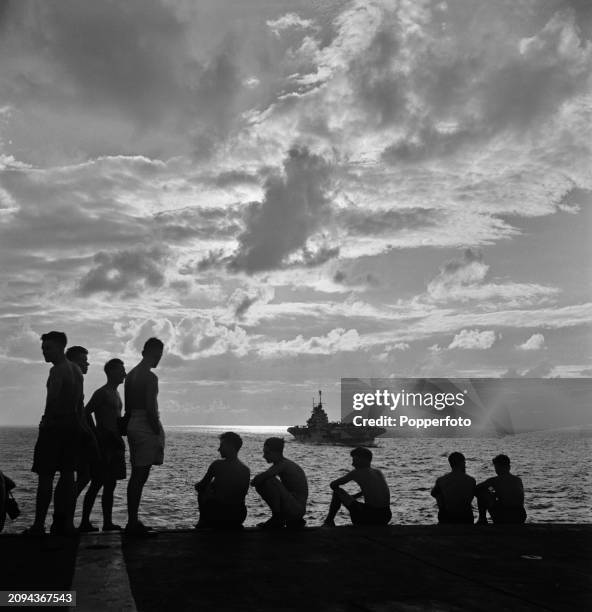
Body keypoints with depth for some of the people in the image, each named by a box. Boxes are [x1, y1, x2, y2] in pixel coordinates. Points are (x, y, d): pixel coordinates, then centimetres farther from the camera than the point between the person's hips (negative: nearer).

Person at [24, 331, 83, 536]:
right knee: (67, 474, 10)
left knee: (45, 475, -6)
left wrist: (45, 422, -11)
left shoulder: (58, 370, -13)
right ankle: (66, 523, 12)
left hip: (54, 426, -9)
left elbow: (53, 399, -20)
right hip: (71, 425, 9)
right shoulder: (76, 370, 16)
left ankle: (39, 525, -5)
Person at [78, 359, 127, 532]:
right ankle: (85, 522, -5)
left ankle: (108, 523, 12)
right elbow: (85, 413, -14)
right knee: (97, 484, -8)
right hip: (104, 443, -9)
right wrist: (95, 436, -13)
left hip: (114, 443, 9)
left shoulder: (115, 393, 18)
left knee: (110, 484, 9)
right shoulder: (102, 393, -9)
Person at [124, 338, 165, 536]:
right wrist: (159, 434, -15)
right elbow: (150, 408, -19)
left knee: (136, 475, 14)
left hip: (132, 424, 9)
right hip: (146, 427, -9)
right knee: (140, 476, -7)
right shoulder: (150, 377, -14)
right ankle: (133, 523, -6)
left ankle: (132, 521, 20)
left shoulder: (130, 375, 13)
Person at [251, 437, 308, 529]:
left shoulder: (283, 465, -17)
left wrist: (254, 481, -7)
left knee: (268, 482, -22)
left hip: (297, 508, -10)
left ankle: (277, 518, -5)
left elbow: (261, 478, -27)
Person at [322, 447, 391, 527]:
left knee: (337, 492, 11)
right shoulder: (378, 472, 16)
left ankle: (329, 522, 19)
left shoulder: (356, 473, -2)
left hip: (370, 516, -6)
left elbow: (333, 485, 5)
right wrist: (350, 498, 39)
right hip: (386, 517, 6)